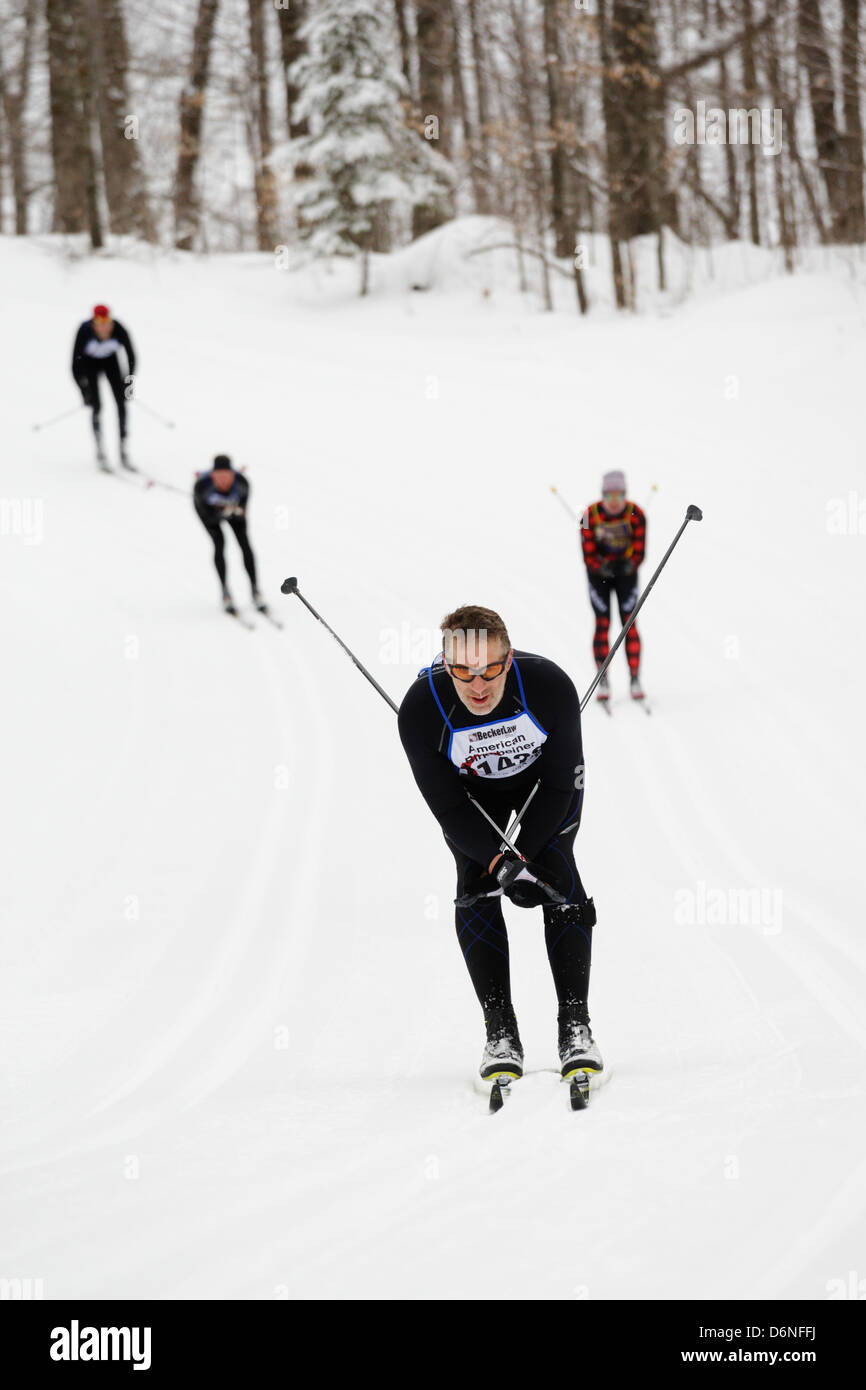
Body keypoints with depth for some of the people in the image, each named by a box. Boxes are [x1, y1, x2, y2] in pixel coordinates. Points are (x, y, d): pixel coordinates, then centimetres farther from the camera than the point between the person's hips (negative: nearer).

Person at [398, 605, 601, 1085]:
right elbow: (447, 805, -24)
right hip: (471, 794, 1)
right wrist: (498, 859, -34)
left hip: (544, 782, 0)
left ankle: (575, 1026, -13)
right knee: (476, 887, -16)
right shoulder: (421, 709, -34)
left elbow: (560, 782, -23)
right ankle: (500, 1034, -10)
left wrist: (526, 854, -26)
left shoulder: (548, 685, -35)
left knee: (558, 877, -17)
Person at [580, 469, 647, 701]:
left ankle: (635, 680, -2)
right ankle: (603, 681, 1)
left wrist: (630, 565, -35)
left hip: (626, 571, 0)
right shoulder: (591, 516, -20)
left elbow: (639, 551, -14)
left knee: (629, 622, -6)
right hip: (599, 572, 0)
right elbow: (588, 554, -16)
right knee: (602, 623, -4)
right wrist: (602, 567, -35)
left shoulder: (636, 515, -18)